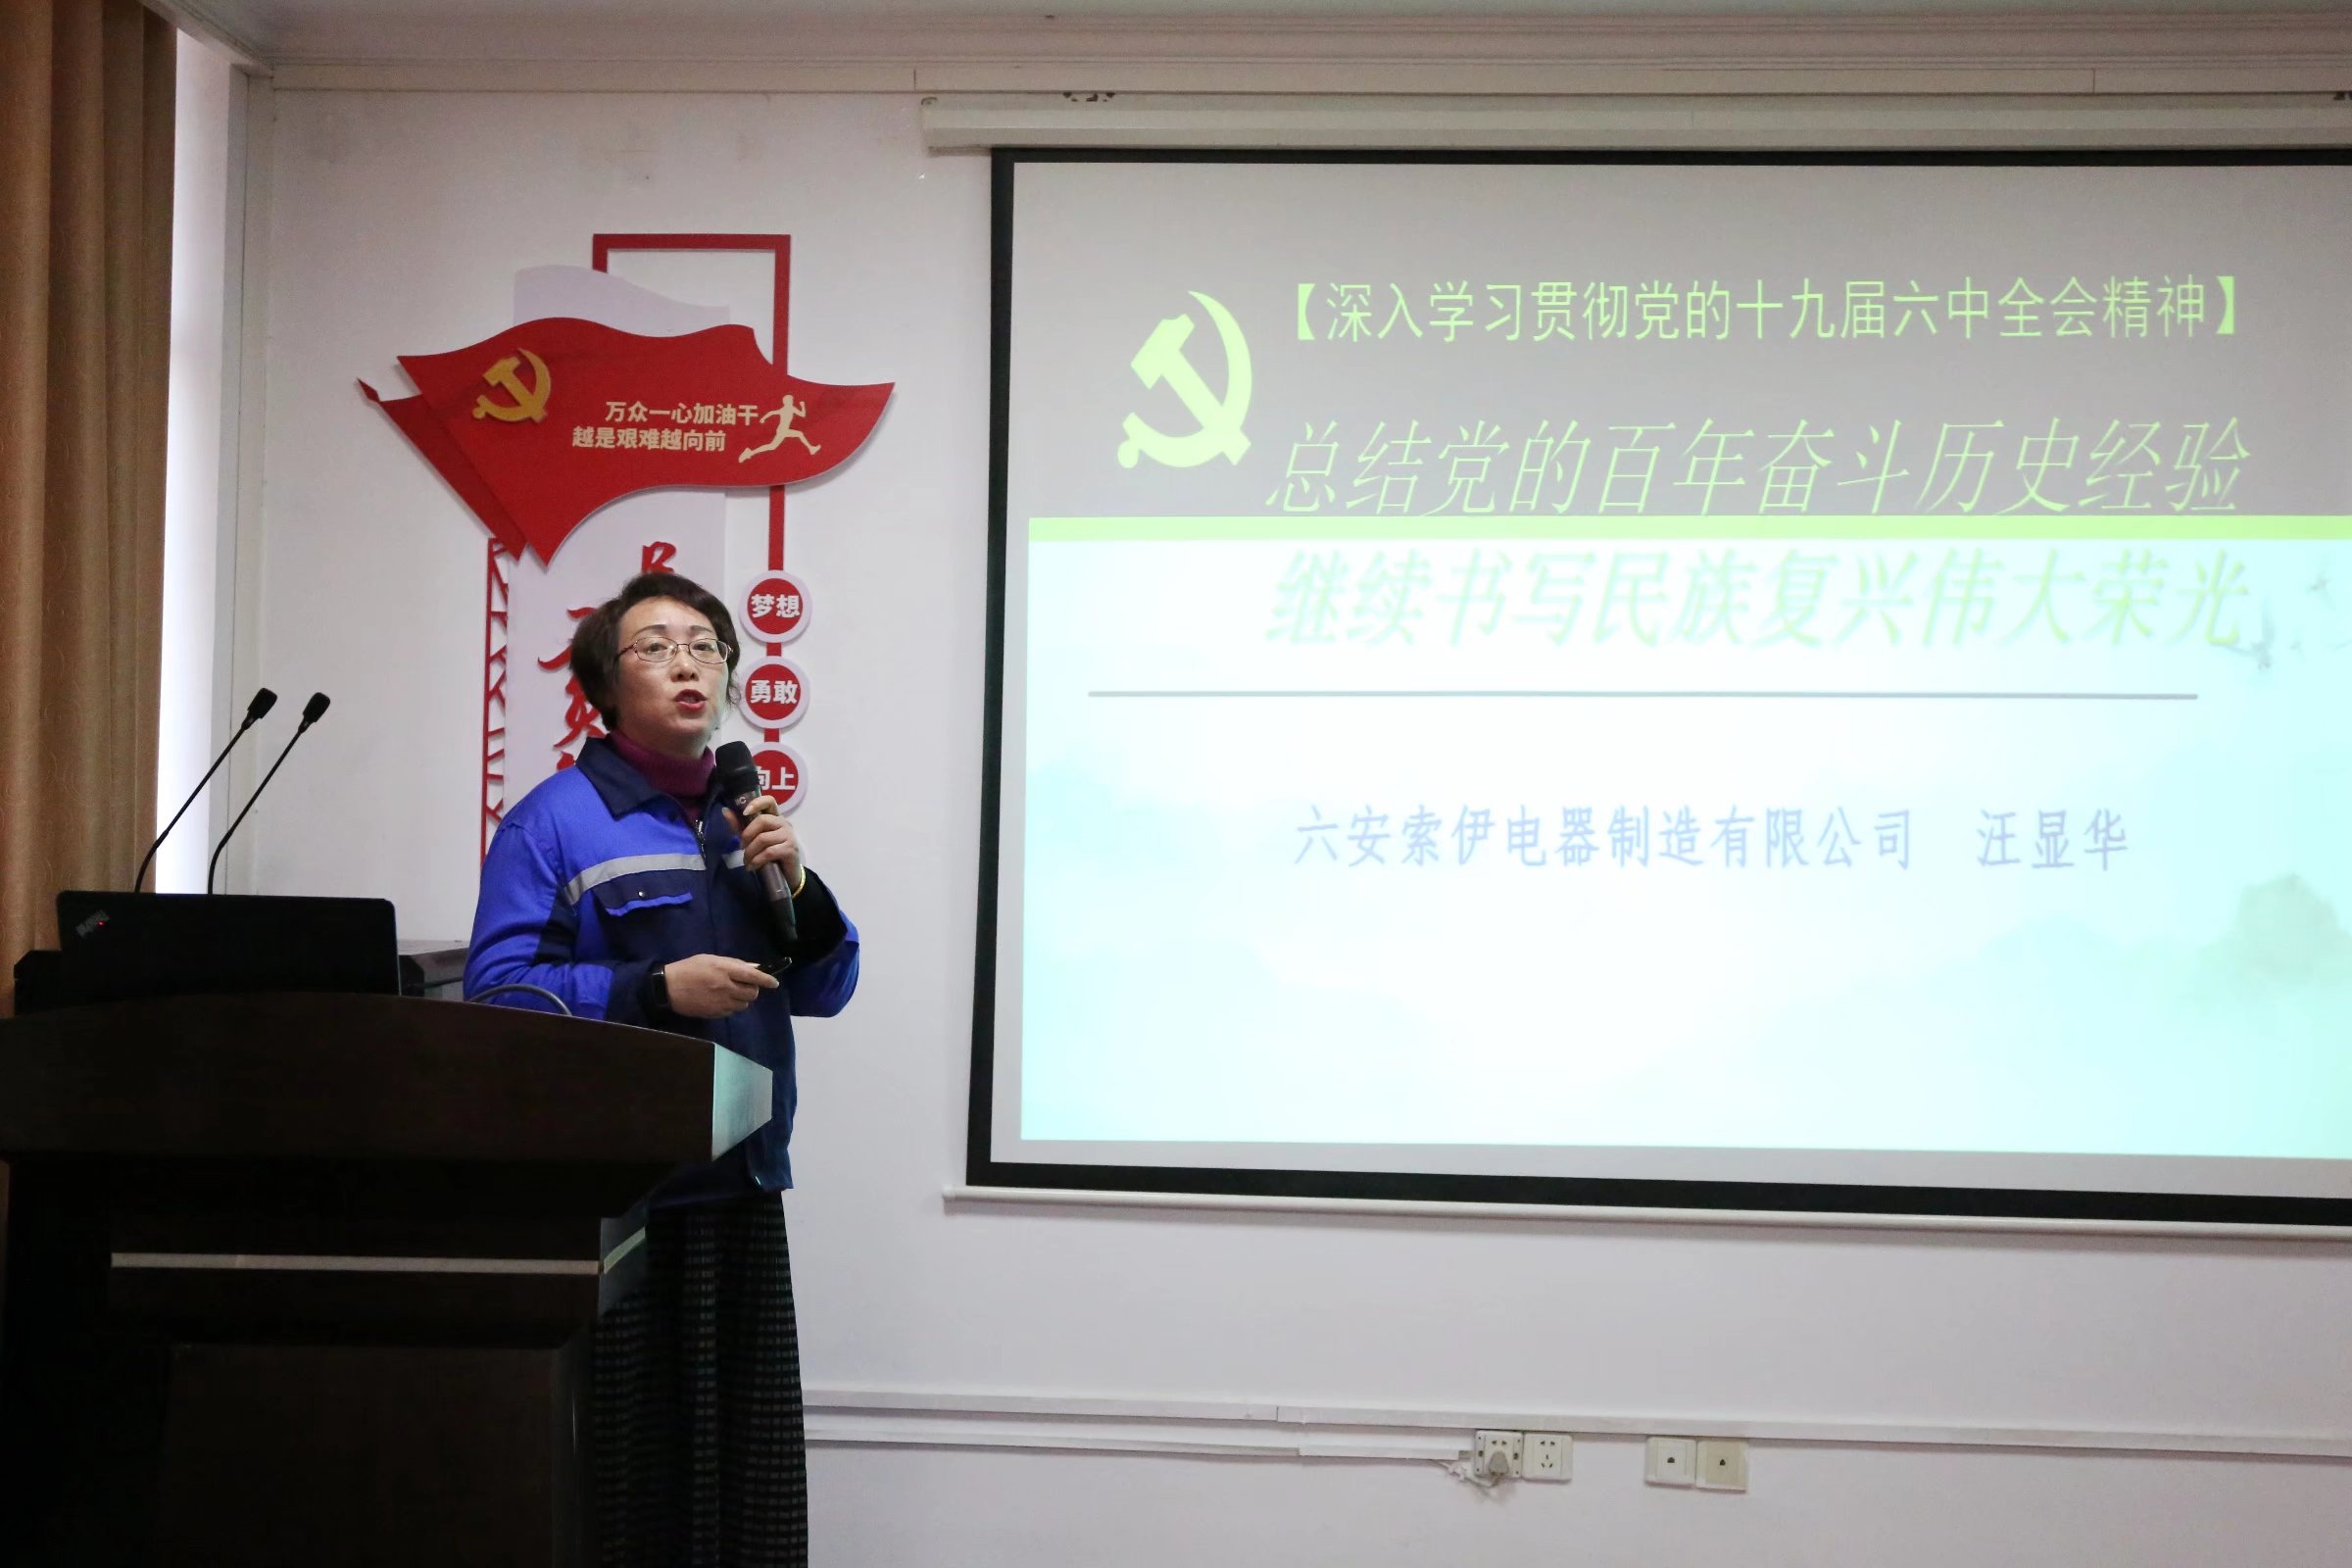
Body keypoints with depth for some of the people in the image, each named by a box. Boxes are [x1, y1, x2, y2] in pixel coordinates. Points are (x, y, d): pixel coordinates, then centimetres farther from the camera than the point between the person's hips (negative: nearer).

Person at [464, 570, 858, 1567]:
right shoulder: (555, 820, -3)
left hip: (742, 1187, 6)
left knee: (750, 1470, 6)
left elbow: (825, 990, 16)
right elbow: (498, 990, -12)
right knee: (624, 1474, -4)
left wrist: (795, 886, -2)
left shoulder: (745, 820, 16)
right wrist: (662, 990, -20)